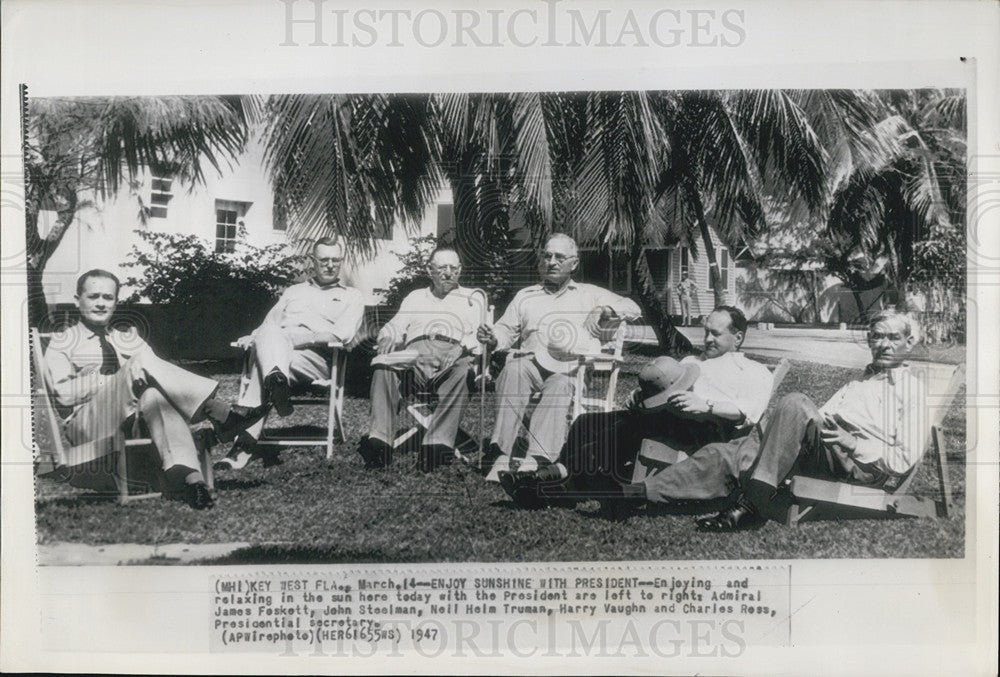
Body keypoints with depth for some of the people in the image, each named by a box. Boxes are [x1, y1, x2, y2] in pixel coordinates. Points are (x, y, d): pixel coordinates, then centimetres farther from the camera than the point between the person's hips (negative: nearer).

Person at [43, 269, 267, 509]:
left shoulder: (128, 339, 27)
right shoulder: (60, 346, 16)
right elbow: (64, 393, -3)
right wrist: (117, 379, -15)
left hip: (137, 417, 3)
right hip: (86, 426, -3)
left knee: (156, 395, -34)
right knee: (143, 361, -26)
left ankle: (182, 471, -54)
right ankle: (220, 414, -34)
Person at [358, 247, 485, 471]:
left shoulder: (473, 298, 27)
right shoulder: (415, 297, 35)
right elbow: (395, 326, 22)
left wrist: (461, 346, -13)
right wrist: (387, 338, -4)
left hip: (452, 355, -2)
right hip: (414, 353, 2)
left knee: (462, 370, -38)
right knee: (384, 367, -32)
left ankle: (438, 443, -48)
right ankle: (379, 441, -40)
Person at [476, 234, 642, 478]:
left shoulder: (590, 295, 26)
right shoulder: (525, 296, 30)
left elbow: (632, 309, 18)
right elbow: (506, 331, 23)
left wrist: (602, 310, -2)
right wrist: (492, 338, -1)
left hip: (572, 367, -1)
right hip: (532, 360, 2)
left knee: (560, 384, -37)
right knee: (513, 369, -34)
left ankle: (536, 458, -49)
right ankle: (500, 456, -41)